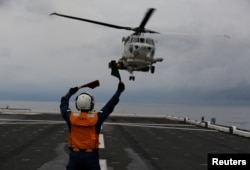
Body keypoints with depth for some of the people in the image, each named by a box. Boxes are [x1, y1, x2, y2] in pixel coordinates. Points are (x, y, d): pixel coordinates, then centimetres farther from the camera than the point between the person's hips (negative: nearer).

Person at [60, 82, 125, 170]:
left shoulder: (71, 118, -8)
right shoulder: (96, 118, -11)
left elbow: (63, 104, 11)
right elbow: (109, 106, -1)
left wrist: (70, 93, 27)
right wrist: (119, 91, 8)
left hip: (75, 154, 1)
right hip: (91, 155, -1)